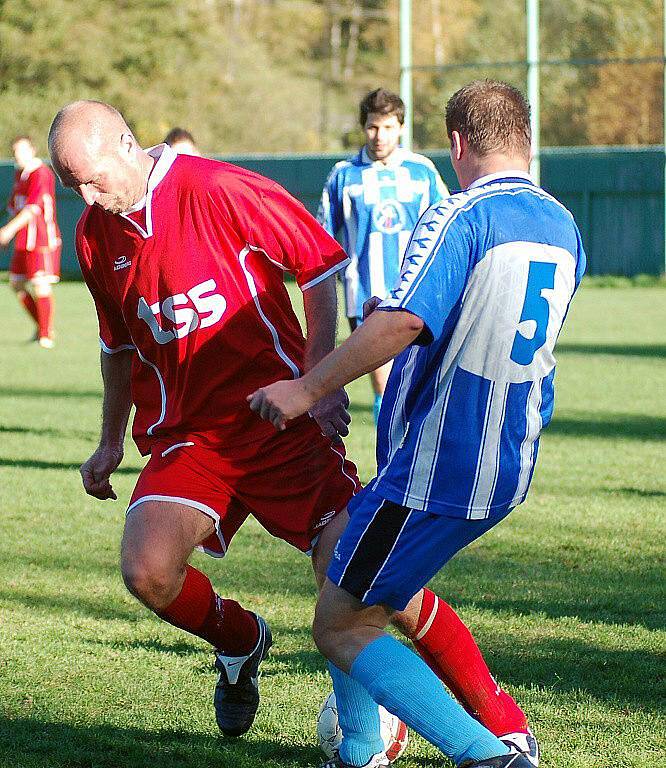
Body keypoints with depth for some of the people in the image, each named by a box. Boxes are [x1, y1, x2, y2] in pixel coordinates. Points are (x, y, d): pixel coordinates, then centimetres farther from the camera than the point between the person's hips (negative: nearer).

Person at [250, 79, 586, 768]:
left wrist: (307, 388, -22)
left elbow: (402, 323, -30)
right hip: (509, 471, 9)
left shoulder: (459, 218, -16)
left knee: (339, 627, -3)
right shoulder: (564, 230, 10)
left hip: (436, 472, -9)